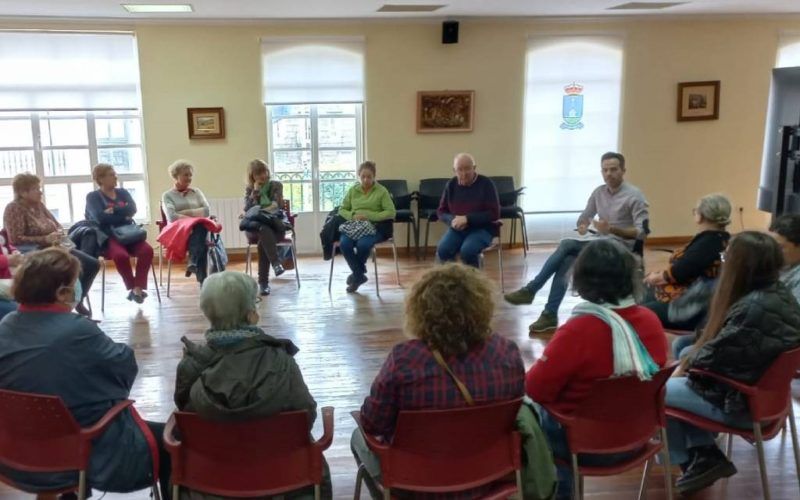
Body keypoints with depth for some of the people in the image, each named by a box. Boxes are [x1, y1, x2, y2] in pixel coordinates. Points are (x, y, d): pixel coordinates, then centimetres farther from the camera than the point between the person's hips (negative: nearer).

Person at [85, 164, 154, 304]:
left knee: (147, 250, -27)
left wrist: (113, 210, -11)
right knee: (121, 255, -35)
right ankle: (132, 287, -14)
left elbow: (132, 209, 0)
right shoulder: (93, 196, 6)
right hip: (107, 237, -4)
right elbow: (100, 217, -11)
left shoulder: (123, 192, 19)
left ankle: (138, 288, -23)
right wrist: (123, 216, -6)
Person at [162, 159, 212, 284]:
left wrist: (186, 213, -5)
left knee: (201, 228, -38)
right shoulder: (167, 195, 13)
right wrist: (195, 217, -15)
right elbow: (172, 216, -7)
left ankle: (193, 263, -48)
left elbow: (207, 211, 5)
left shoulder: (196, 192, 23)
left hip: (199, 229, 3)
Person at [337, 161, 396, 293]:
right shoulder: (352, 190, 13)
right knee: (344, 244, -30)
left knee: (363, 244, -35)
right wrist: (352, 216, -7)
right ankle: (360, 275, -11)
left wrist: (370, 216, -15)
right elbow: (342, 209, 16)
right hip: (353, 225, 3)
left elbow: (391, 212, -5)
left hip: (374, 226, -3)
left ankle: (356, 273, -5)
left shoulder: (382, 191, 2)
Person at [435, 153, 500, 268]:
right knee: (442, 250, -26)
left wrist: (467, 219, -22)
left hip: (482, 228, -3)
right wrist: (452, 220, -14)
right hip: (457, 228, 4)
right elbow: (441, 211, 10)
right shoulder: (451, 184, 3)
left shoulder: (486, 183, -8)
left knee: (467, 251, -33)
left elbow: (494, 214, -12)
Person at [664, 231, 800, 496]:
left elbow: (714, 355, -23)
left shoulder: (752, 308, -30)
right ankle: (704, 454, 17)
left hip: (741, 402, -9)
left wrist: (688, 362, -2)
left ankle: (692, 459, 24)